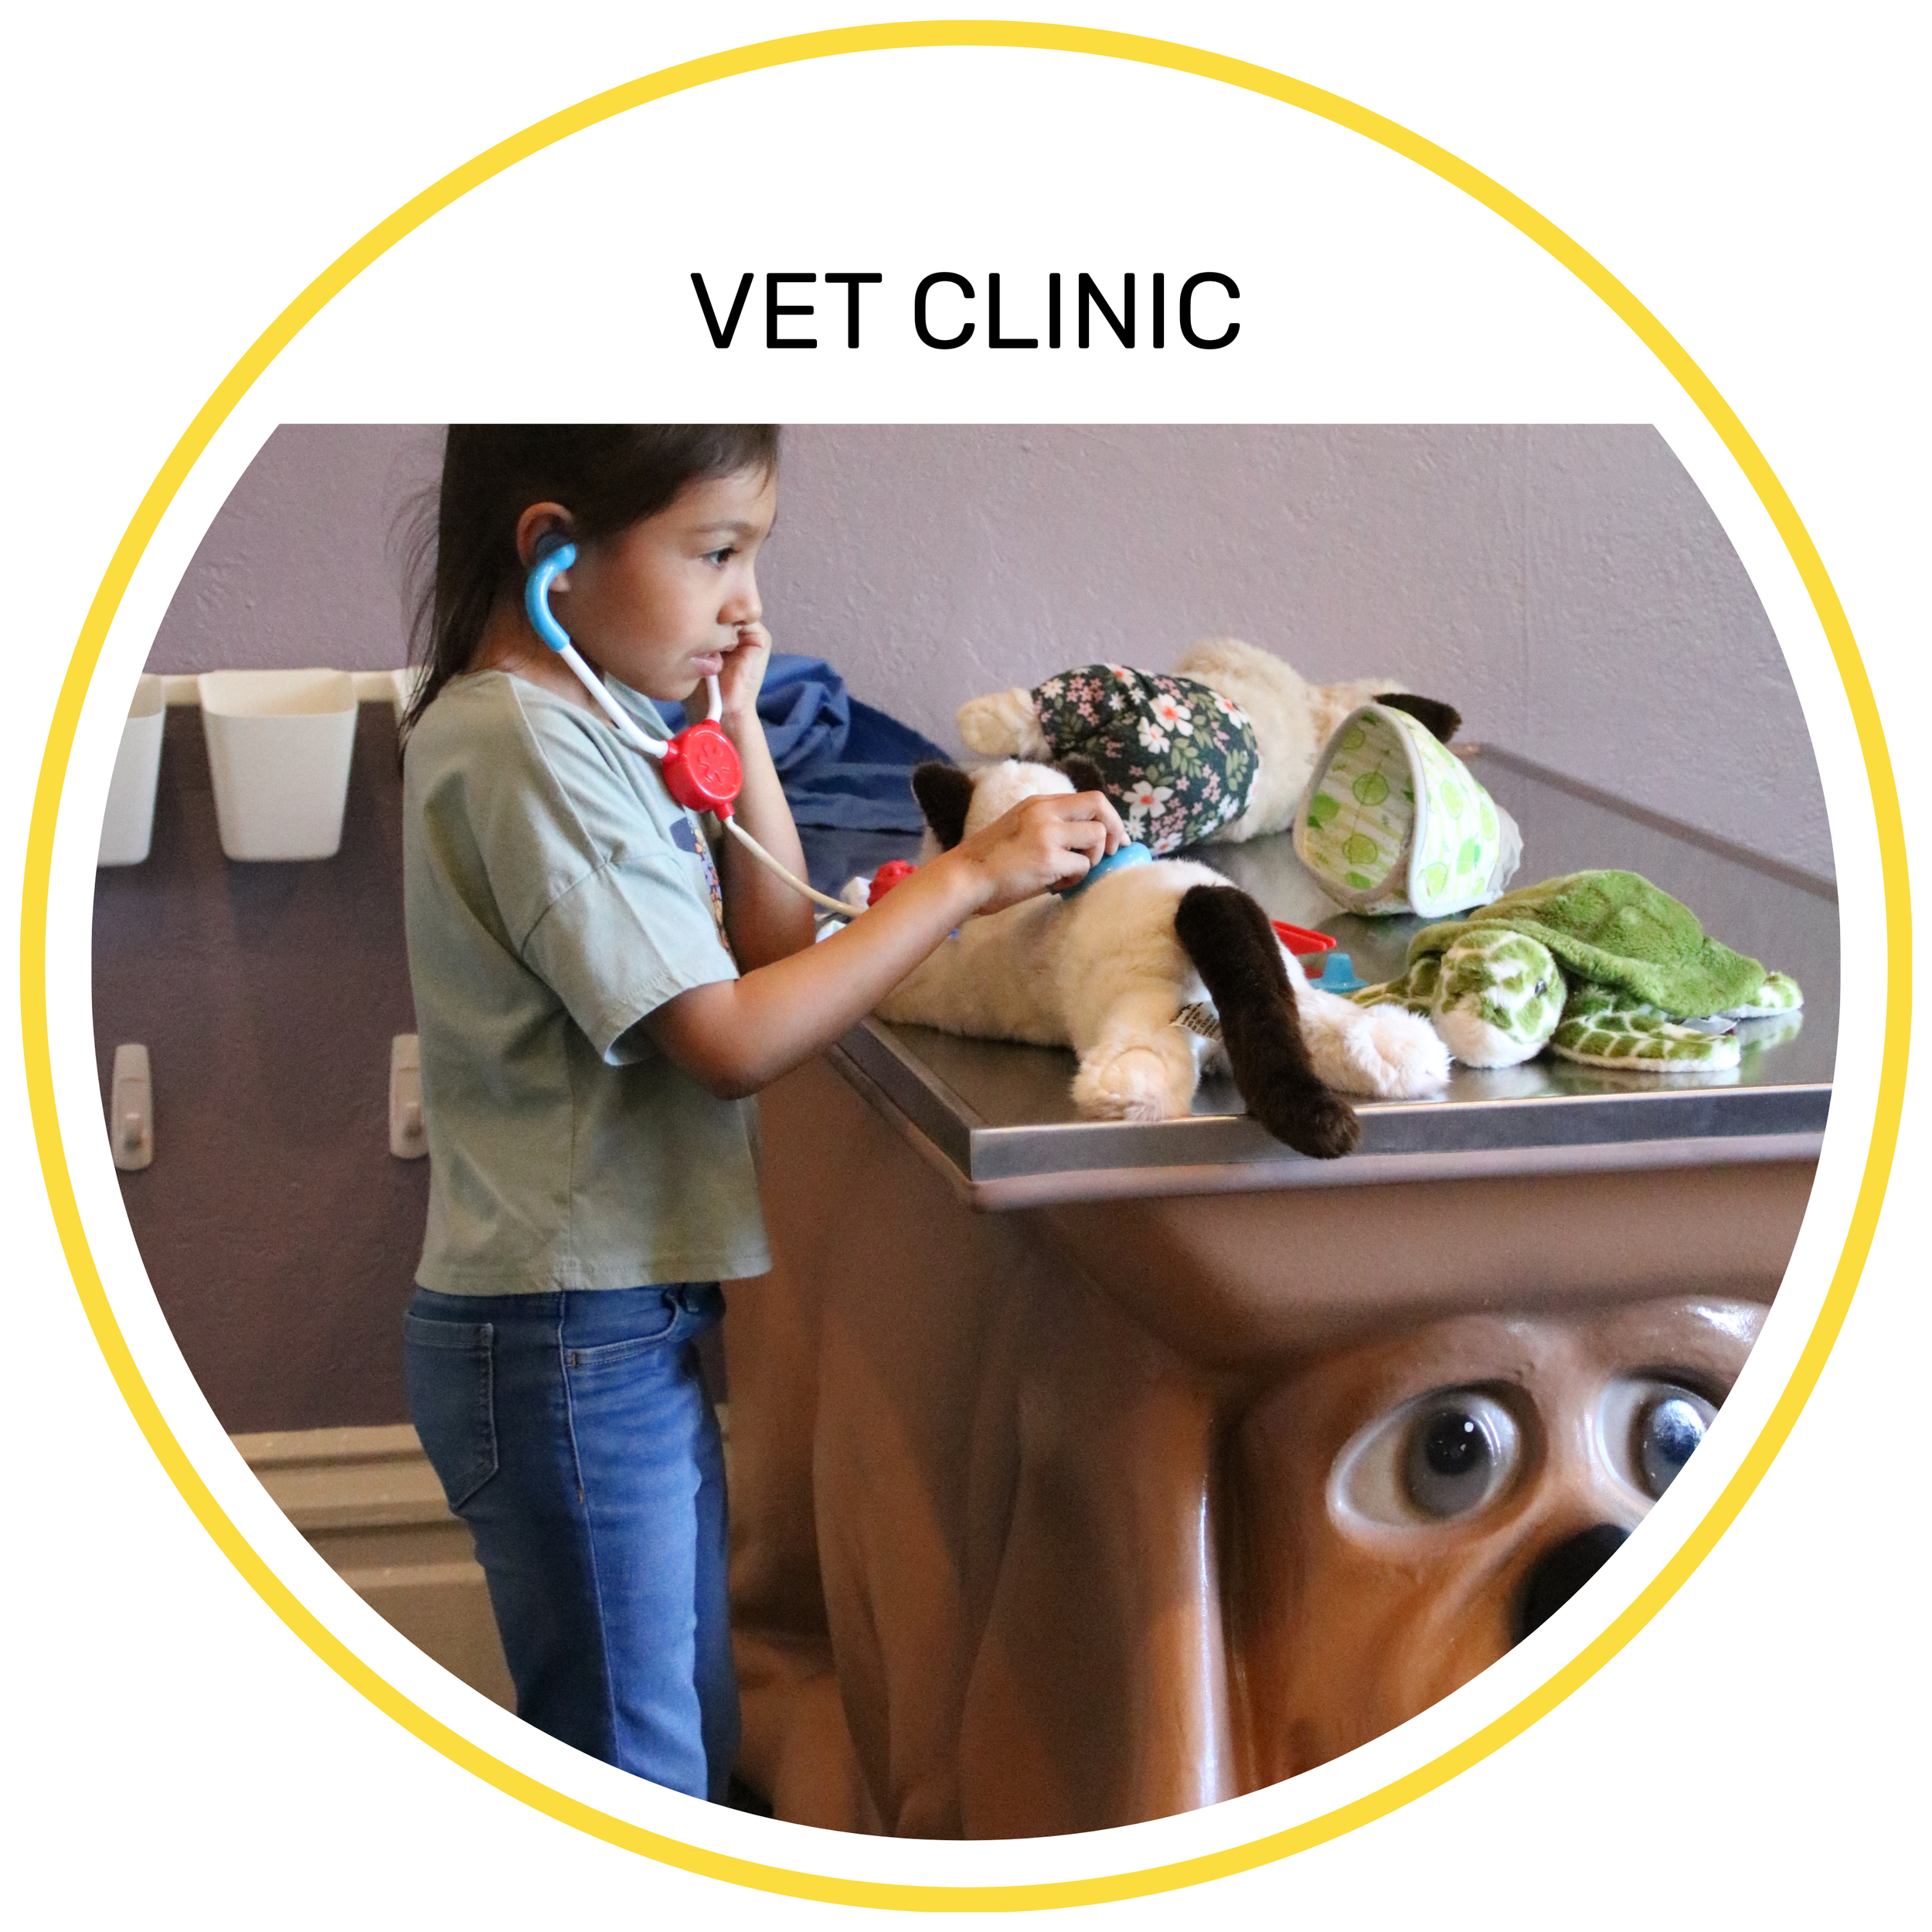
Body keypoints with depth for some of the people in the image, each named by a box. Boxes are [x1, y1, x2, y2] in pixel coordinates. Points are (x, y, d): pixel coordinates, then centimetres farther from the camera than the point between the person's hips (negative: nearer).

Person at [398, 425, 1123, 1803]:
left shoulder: (584, 722, 10)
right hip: (570, 1341, -10)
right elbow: (732, 1041, -23)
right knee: (635, 1771, 2)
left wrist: (736, 719, 5)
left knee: (691, 1743, 19)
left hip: (634, 1323, 10)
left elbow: (771, 946, 12)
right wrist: (966, 879, -19)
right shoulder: (528, 748, -20)